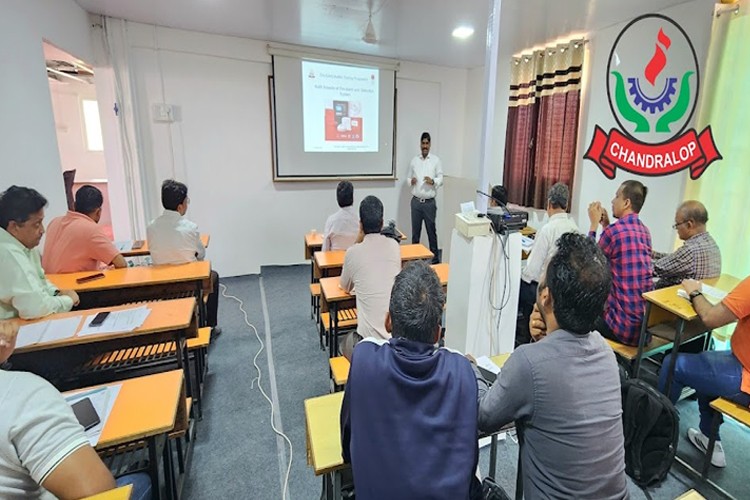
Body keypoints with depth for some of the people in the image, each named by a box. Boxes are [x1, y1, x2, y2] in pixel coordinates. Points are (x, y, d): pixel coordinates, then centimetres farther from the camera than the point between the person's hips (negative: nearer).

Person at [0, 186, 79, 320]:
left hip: (27, 323, 8)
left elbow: (39, 280, 19)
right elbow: (35, 307, -32)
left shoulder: (25, 244, 4)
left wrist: (57, 293, 1)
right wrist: (68, 300, -15)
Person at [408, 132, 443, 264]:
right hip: (416, 201, 2)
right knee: (415, 230, 6)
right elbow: (409, 178, 12)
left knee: (431, 230, 2)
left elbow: (441, 179, 1)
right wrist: (411, 181, -10)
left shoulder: (436, 160, 3)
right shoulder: (414, 160, 10)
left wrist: (433, 181, -18)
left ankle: (435, 257, 12)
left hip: (430, 202, -2)